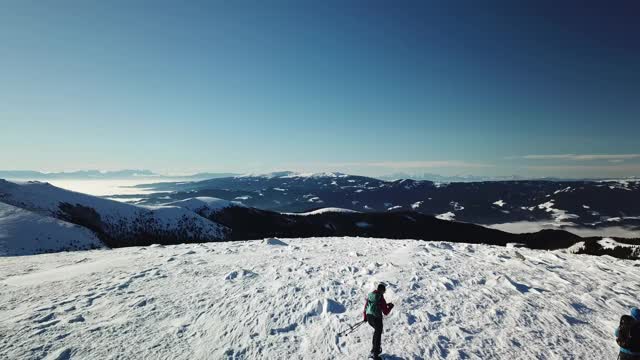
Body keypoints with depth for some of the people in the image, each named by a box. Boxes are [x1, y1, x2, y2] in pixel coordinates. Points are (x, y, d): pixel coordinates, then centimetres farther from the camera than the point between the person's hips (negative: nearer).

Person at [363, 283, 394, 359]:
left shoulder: (370, 295, 1)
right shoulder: (381, 298, -17)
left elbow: (365, 306, 10)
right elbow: (385, 312, -12)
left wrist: (365, 317, 24)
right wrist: (390, 306, 7)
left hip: (369, 317, 6)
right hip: (376, 318, -6)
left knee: (377, 330, 30)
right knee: (378, 334, 14)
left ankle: (374, 349, 38)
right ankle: (375, 354, 21)